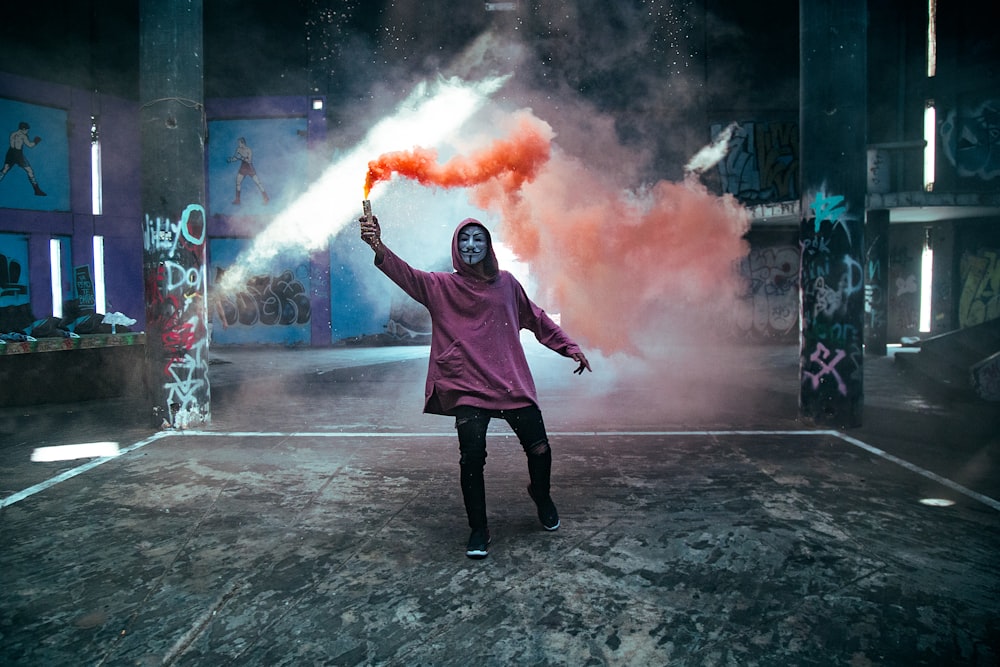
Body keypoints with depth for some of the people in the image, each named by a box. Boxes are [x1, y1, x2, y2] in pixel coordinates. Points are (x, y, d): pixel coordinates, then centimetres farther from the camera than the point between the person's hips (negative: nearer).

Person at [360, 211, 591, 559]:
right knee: (472, 456, -9)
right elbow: (406, 274, -15)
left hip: (512, 383, 2)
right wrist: (378, 246, -34)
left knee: (539, 449, 1)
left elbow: (537, 319, 22)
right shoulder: (440, 286, 3)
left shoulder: (506, 283, 11)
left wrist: (570, 347, 21)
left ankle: (542, 496, 35)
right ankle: (478, 530, 13)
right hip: (467, 387, -2)